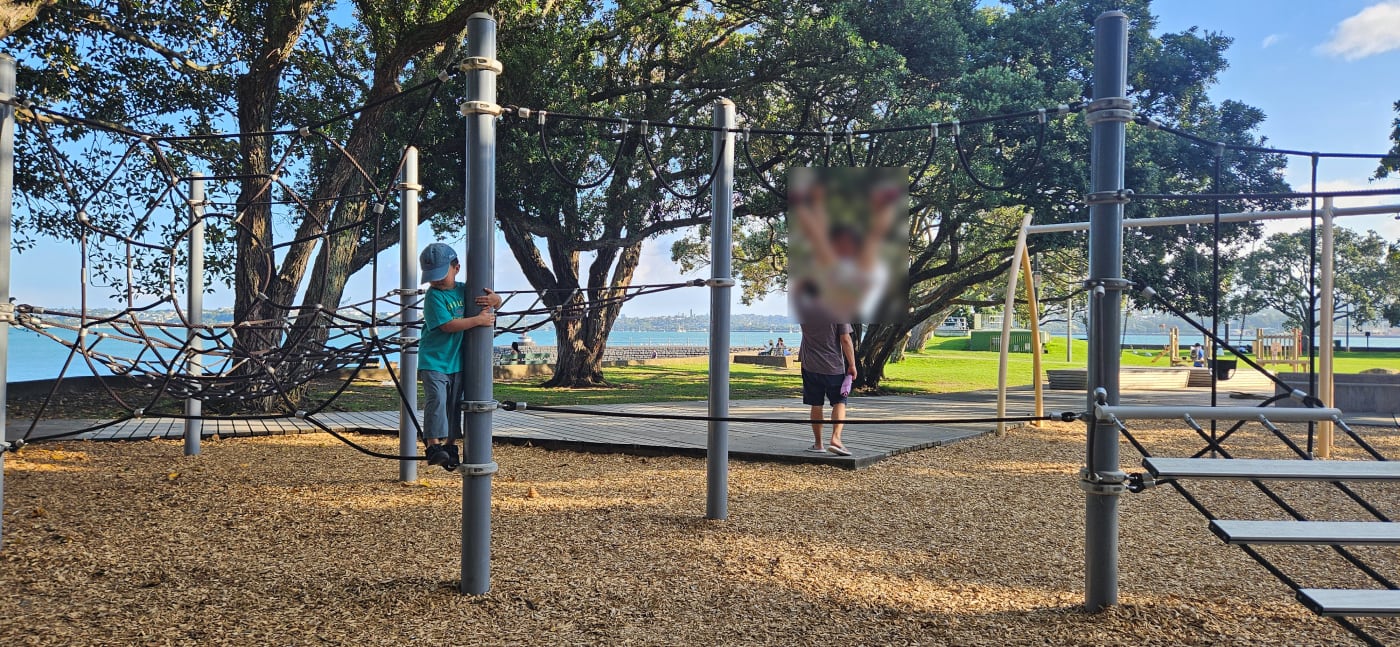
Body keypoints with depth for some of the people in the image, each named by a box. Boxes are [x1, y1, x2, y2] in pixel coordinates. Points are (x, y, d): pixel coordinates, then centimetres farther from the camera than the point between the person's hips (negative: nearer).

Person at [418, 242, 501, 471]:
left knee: (454, 404, 10)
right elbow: (447, 325, -21)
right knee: (436, 400, -17)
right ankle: (433, 444, -11)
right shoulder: (433, 296, -10)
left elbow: (497, 302, 14)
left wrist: (493, 299, -11)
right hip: (433, 360, -5)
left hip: (458, 360, 5)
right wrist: (478, 319, -20)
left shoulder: (464, 290, 6)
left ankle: (450, 445, 20)